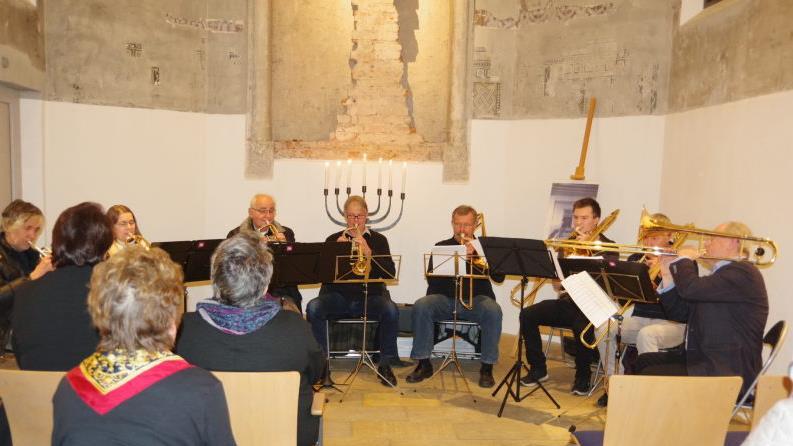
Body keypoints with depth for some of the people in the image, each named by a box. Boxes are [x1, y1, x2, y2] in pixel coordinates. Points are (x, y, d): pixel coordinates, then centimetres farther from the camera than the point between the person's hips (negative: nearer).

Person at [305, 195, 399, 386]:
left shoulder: (378, 239, 11)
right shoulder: (333, 239, 13)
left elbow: (389, 273, -3)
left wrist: (368, 253, -17)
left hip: (370, 296, -1)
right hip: (338, 297, 1)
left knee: (391, 310, -30)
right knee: (313, 307, -28)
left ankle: (385, 364, -11)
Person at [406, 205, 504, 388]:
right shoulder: (441, 247, 13)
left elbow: (499, 277, -3)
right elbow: (432, 280, 3)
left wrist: (475, 253, -11)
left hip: (476, 299, -1)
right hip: (445, 299, 1)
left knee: (493, 311, -33)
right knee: (421, 306, -28)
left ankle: (487, 367, -19)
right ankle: (424, 364, -16)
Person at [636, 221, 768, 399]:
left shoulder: (743, 272, -14)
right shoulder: (720, 273, 18)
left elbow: (690, 289, -30)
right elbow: (681, 313, 15)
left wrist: (684, 259, -10)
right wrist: (669, 274, 4)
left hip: (728, 372, -10)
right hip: (704, 359, 10)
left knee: (650, 376, -19)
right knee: (644, 361, 9)